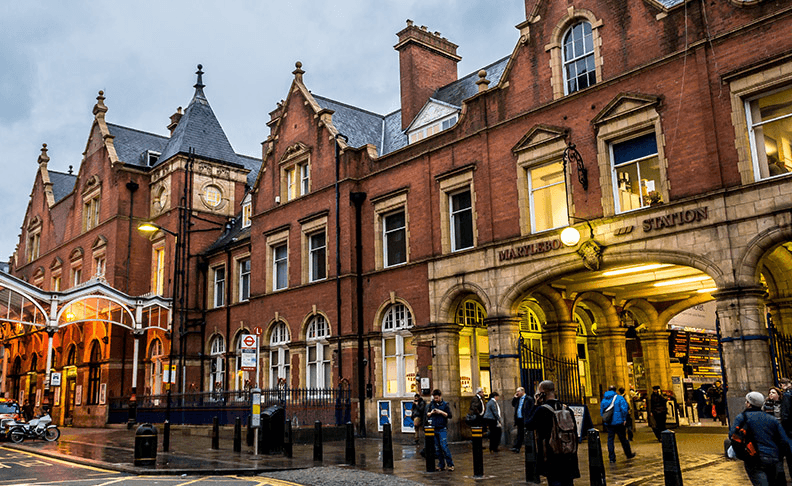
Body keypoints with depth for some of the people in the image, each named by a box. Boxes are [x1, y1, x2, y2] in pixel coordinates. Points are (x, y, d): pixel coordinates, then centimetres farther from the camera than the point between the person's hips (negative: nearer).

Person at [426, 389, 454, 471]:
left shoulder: (445, 404, -1)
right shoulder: (431, 404, 9)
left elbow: (449, 415, -6)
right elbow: (427, 414, 15)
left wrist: (441, 412, -16)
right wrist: (431, 413, -6)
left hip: (442, 429, -4)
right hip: (434, 428, 4)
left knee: (444, 446, -11)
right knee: (437, 448, 6)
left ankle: (450, 464, -2)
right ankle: (441, 465, 13)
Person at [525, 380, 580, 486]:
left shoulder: (541, 410, -14)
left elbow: (528, 425, -1)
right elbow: (574, 432, 9)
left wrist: (535, 406, -2)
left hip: (551, 459, -5)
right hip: (568, 457, 5)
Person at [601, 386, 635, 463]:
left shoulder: (603, 400, 9)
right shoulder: (619, 398, -5)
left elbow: (601, 411, 11)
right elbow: (624, 409, -14)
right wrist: (624, 419, -7)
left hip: (608, 424, 3)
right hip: (619, 422, -3)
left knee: (610, 440, 4)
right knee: (623, 439, 10)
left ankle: (611, 458, 2)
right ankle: (629, 454, 26)